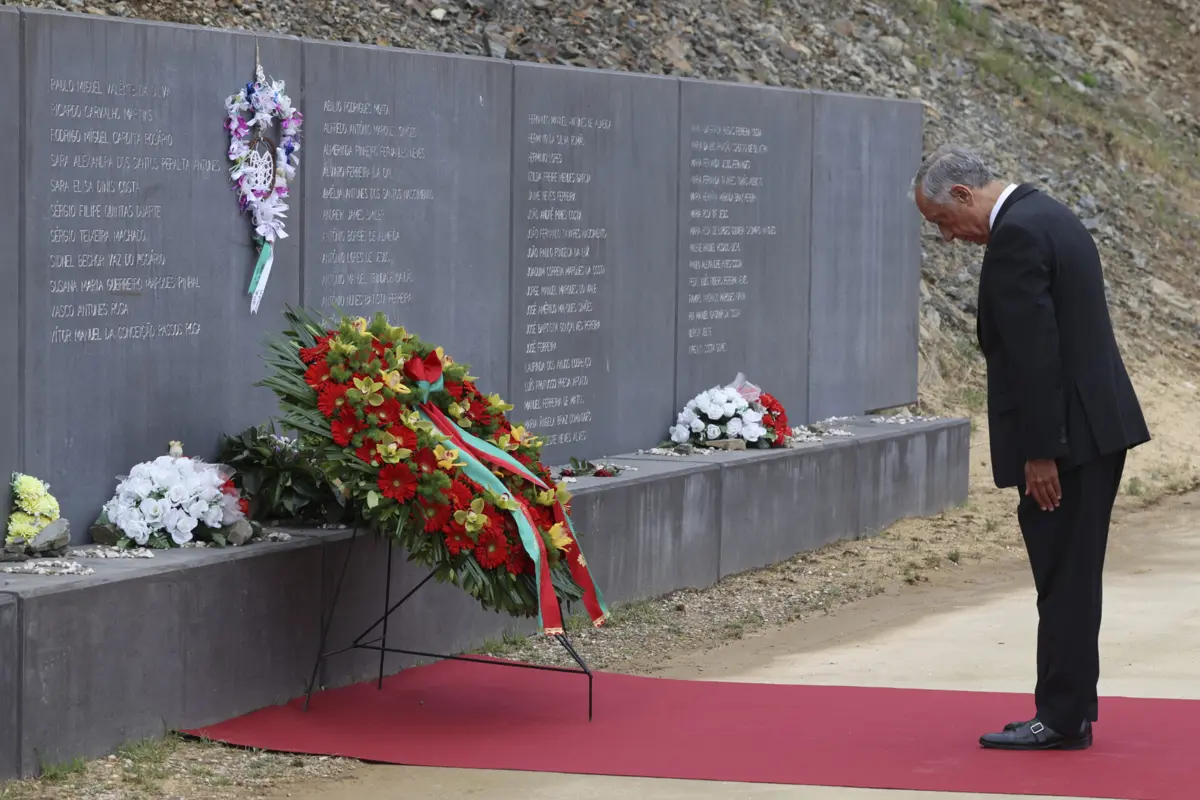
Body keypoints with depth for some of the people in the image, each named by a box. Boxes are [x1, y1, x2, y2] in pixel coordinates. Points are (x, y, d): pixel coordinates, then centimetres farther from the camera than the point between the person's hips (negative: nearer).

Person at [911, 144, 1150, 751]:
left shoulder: (1015, 235, -16)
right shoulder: (1048, 216, 16)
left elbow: (1035, 351, -21)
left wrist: (1040, 452, -19)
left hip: (1067, 434, -10)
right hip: (1098, 425, 10)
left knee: (1064, 581, -4)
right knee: (1072, 581, 15)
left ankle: (1061, 718, 2)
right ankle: (1072, 712, 21)